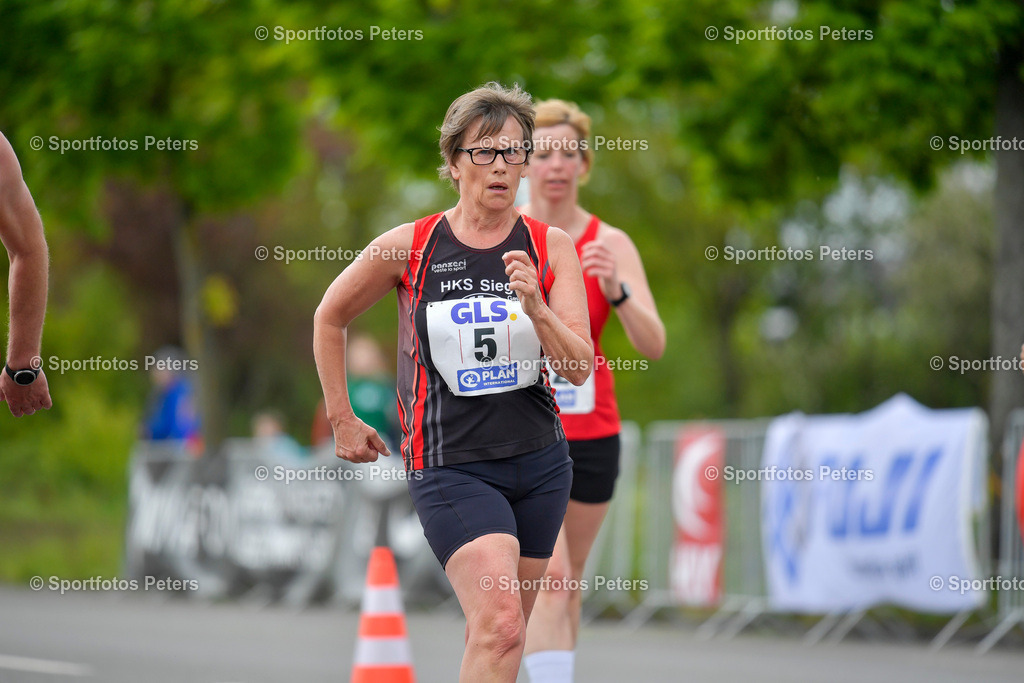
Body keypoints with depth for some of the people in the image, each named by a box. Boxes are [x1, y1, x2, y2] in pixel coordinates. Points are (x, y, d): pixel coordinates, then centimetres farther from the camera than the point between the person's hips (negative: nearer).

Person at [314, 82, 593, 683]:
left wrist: (536, 310, -23)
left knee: (501, 633, 11)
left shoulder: (552, 247, 0)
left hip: (540, 461, 4)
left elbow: (580, 368, -6)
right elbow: (330, 318, 12)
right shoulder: (409, 246, -4)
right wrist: (342, 419, 13)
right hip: (450, 466, -3)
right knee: (500, 627, -21)